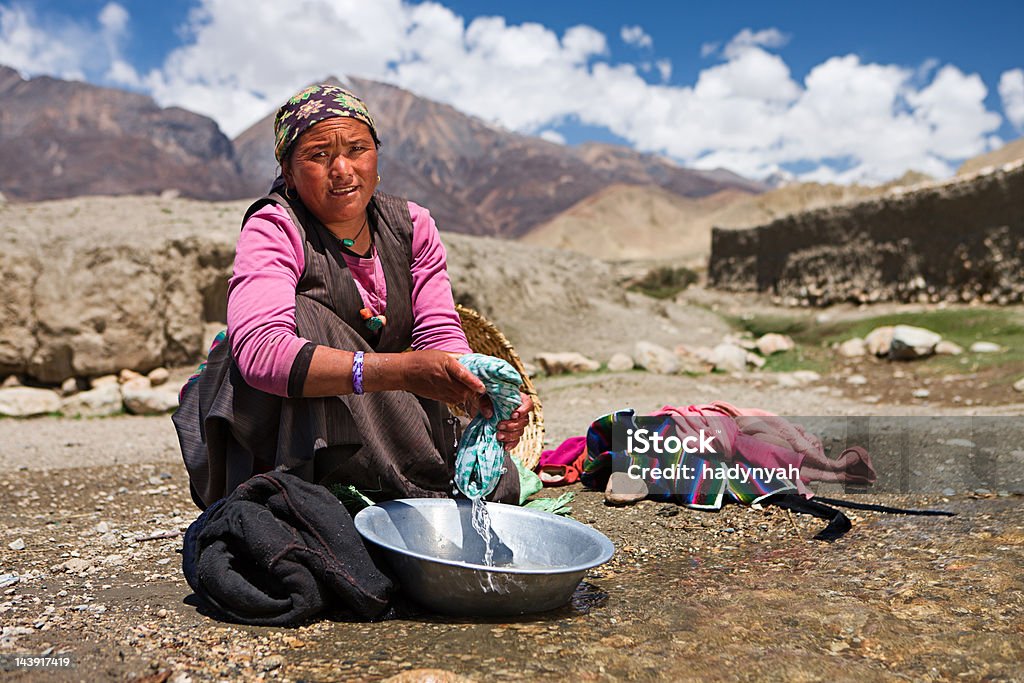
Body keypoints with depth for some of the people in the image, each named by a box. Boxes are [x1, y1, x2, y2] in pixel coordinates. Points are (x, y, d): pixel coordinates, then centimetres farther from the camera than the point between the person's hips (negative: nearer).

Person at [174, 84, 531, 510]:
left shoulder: (411, 225, -1)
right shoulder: (273, 230, -17)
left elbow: (441, 334, -10)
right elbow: (258, 350, -36)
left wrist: (483, 393, -33)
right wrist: (403, 370, -47)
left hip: (377, 422, 4)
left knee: (499, 483, -15)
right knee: (301, 318, -32)